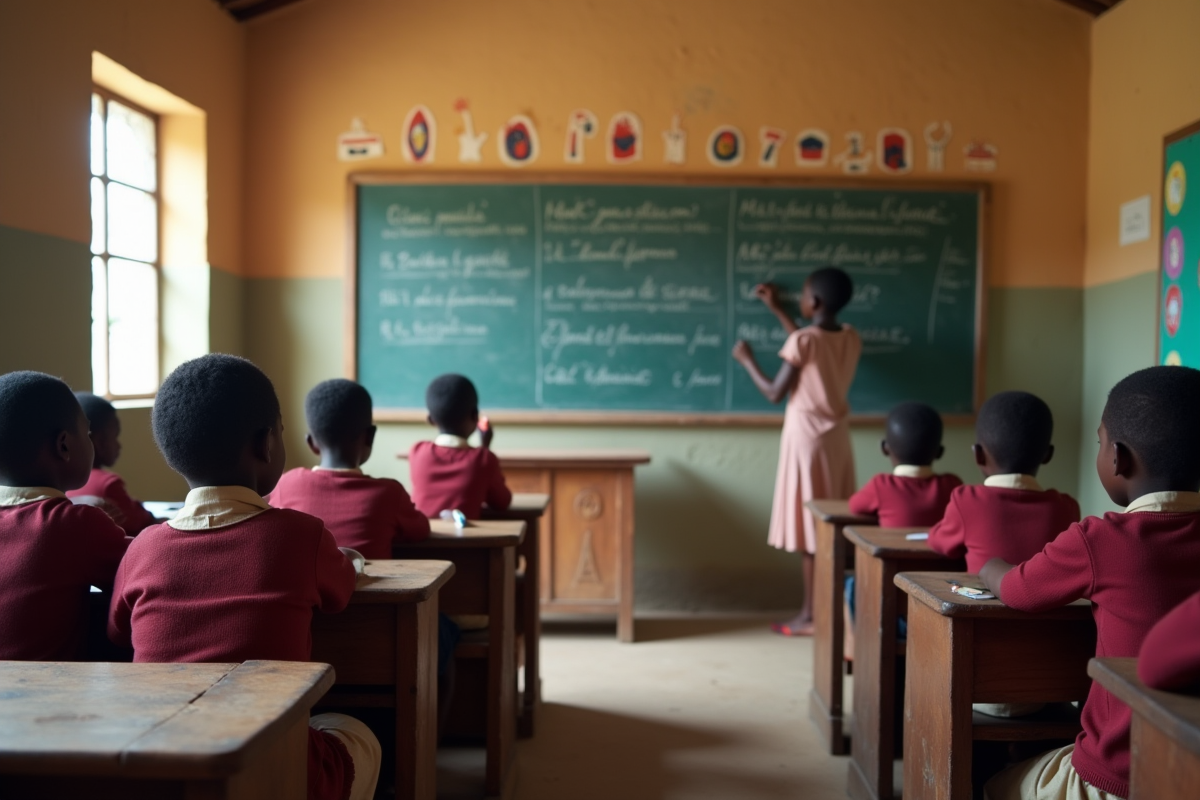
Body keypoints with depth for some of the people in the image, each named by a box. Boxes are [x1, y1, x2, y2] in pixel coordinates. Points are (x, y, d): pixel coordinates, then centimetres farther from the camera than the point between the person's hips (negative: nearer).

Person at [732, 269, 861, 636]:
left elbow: (774, 393, -12)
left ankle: (811, 616, 6)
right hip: (837, 438, 7)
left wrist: (747, 360, 4)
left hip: (808, 439, -7)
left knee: (811, 528, -1)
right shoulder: (851, 338, 4)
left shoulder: (802, 340, -17)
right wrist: (777, 310, 27)